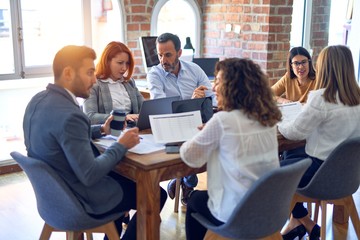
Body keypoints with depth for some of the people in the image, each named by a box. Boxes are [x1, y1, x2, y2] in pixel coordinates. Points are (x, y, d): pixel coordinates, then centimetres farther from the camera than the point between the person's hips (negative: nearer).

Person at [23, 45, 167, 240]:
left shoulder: (39, 100, -1)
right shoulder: (69, 115, -31)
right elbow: (90, 175, -29)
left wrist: (101, 130, 8)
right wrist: (121, 145, -16)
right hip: (78, 199, -9)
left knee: (122, 176, 31)